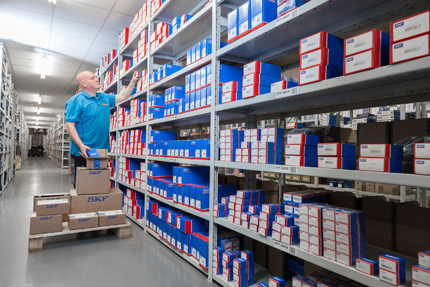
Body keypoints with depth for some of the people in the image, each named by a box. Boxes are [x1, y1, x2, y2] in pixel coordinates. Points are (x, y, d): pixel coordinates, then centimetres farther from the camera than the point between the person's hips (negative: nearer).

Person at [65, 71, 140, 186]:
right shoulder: (76, 100, -9)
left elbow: (122, 96, 23)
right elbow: (69, 125, -14)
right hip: (83, 152, -6)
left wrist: (133, 81, 14)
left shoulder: (105, 98, 12)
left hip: (102, 151, 7)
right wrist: (81, 145, -23)